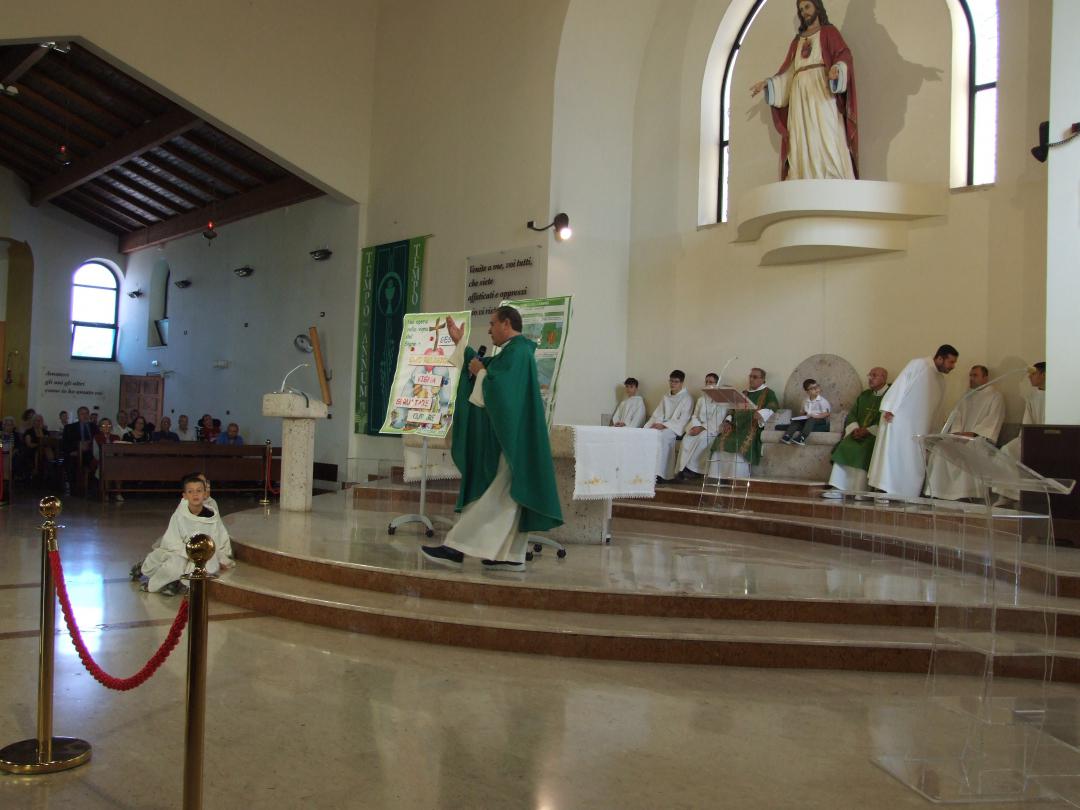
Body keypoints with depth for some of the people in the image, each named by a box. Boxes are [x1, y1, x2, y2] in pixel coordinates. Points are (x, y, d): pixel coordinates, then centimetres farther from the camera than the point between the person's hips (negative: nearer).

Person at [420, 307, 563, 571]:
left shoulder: (516, 351, -14)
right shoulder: (515, 350, 18)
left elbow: (495, 386, -24)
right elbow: (484, 365, 29)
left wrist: (480, 372, -5)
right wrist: (459, 342, 28)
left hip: (510, 436, -10)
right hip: (509, 436, 10)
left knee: (491, 495, -8)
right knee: (508, 497, 8)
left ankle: (456, 548, -7)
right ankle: (512, 556, 8)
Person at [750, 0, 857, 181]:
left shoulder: (829, 32, 13)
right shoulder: (797, 40, 27)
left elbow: (844, 54, -2)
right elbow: (788, 71, 20)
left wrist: (837, 68, -25)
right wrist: (767, 83, 5)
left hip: (821, 89, -5)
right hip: (799, 94, 5)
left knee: (827, 139, -17)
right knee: (802, 144, -8)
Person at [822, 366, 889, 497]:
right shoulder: (864, 395, 19)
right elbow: (851, 415, 15)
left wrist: (867, 431, -17)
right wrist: (855, 429, -5)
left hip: (878, 435, -6)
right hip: (860, 433, 6)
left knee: (861, 451, -31)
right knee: (844, 448, -21)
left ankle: (857, 492, -29)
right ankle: (838, 489, -27)